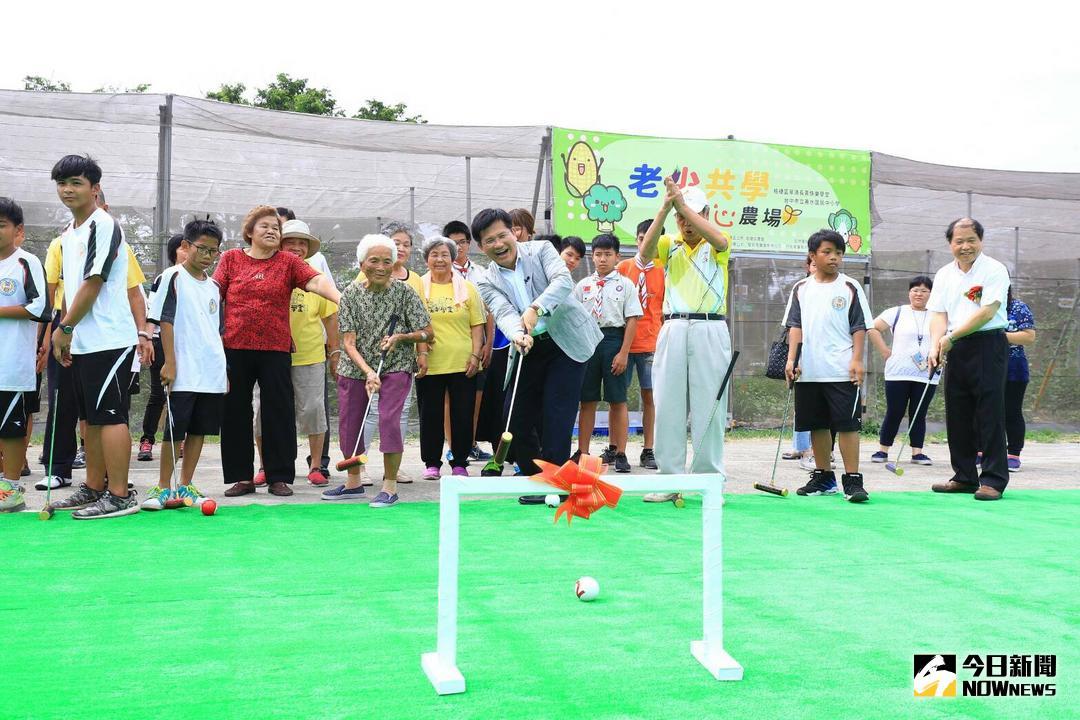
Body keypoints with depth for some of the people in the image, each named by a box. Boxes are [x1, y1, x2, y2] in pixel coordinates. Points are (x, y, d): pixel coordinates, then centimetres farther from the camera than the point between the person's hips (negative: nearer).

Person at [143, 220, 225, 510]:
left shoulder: (213, 286, 15)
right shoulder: (173, 277, -3)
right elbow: (165, 322, -7)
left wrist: (224, 371, 17)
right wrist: (169, 363, -13)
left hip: (213, 374, 6)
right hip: (183, 373, -6)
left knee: (199, 429, 8)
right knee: (175, 431, -3)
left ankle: (185, 486, 17)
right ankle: (163, 487, 8)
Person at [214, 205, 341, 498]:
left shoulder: (289, 261, 6)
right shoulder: (231, 258, 8)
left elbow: (316, 281, -9)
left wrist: (341, 299, -26)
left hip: (276, 348, -1)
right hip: (235, 347, 1)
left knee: (279, 413, 1)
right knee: (235, 413, 5)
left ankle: (279, 476, 10)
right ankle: (241, 476, 15)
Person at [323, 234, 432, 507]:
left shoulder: (404, 292, -8)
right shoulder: (351, 294, -7)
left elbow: (428, 333, -2)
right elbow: (349, 342, -11)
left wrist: (401, 336, -20)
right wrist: (368, 372, -24)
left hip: (396, 367, -3)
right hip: (355, 368, 3)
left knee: (389, 419, -17)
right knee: (348, 423, 8)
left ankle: (390, 486, -2)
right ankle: (353, 483, 29)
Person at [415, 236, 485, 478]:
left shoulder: (467, 288, 6)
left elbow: (477, 325, 6)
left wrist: (475, 355, -3)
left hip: (462, 364, 0)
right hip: (429, 364, 0)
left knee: (463, 415, 4)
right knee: (430, 415, 6)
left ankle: (460, 463, 17)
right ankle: (431, 463, 18)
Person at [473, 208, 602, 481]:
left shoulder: (541, 250, -3)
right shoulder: (488, 282, 3)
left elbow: (564, 280, -19)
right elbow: (504, 313, -13)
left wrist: (536, 309, -34)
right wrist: (518, 334, -36)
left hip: (567, 341, -4)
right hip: (529, 348, 4)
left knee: (556, 415, -9)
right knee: (515, 418, 4)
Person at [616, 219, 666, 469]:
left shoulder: (663, 272, 4)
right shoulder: (622, 268, 5)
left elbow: (666, 310, 6)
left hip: (650, 344, 0)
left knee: (649, 396, 2)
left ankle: (648, 451, 9)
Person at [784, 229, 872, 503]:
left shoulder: (850, 288, 2)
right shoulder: (801, 289, 9)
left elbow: (859, 327, 1)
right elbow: (795, 326, 7)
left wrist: (857, 360, -8)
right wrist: (791, 359, -3)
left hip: (842, 371, -3)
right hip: (809, 372, 3)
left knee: (847, 424, -5)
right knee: (817, 425, 10)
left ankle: (852, 480, -1)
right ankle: (823, 478, 21)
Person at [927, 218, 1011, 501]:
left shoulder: (994, 270, -6)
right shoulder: (944, 275, 12)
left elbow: (987, 312, -14)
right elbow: (938, 315, 6)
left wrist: (951, 336, -13)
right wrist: (935, 346, -11)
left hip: (988, 346, -6)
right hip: (956, 350, 6)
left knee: (989, 413, -7)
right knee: (957, 414, 9)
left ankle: (993, 480, -3)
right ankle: (965, 477, 18)